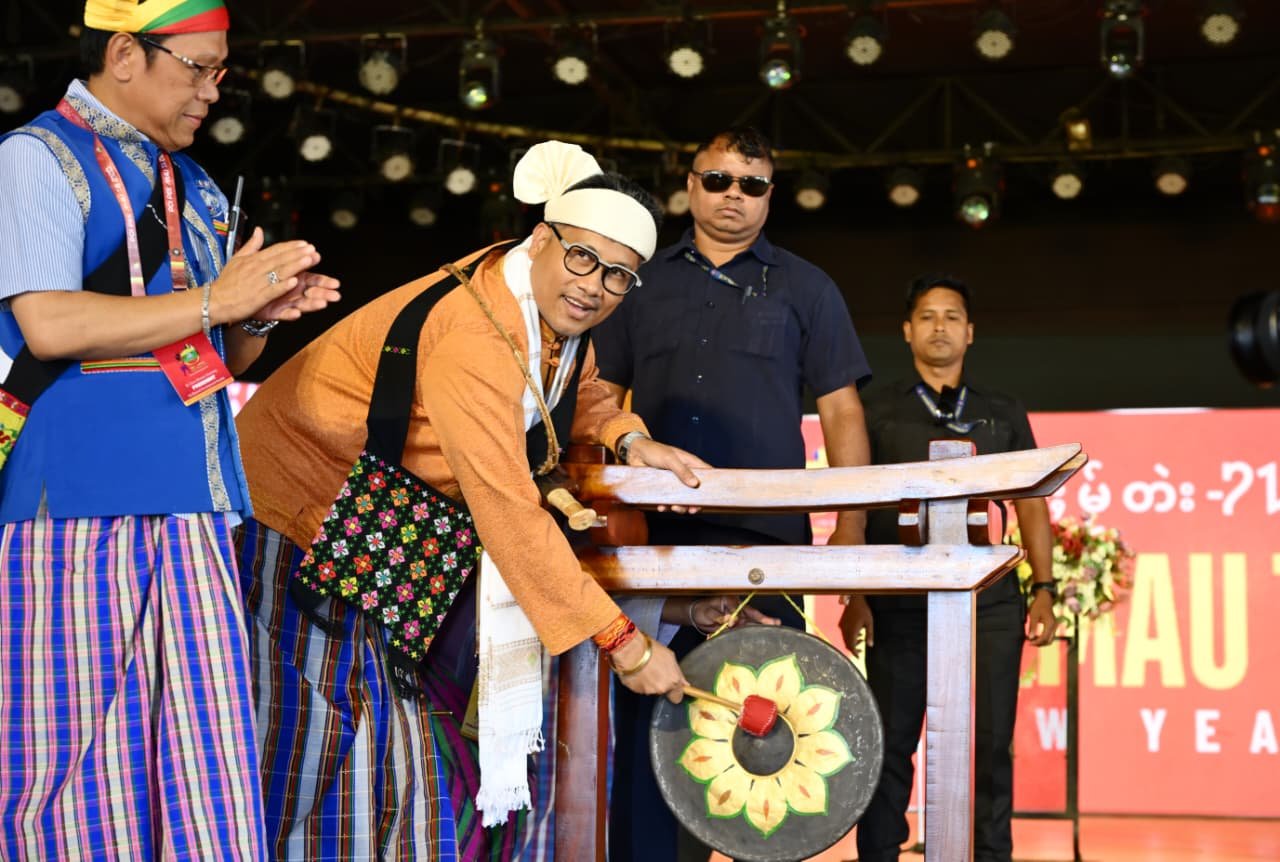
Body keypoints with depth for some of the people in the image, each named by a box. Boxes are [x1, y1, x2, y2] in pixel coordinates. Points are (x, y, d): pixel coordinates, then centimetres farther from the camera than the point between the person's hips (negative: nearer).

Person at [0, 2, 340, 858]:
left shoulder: (197, 188, 20)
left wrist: (263, 314, 2)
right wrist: (214, 302, -13)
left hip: (190, 501, 7)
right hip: (81, 498, -7)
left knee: (209, 750, 4)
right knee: (84, 743, -5)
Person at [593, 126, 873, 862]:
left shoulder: (804, 288, 11)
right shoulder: (643, 282, 15)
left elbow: (842, 411, 7)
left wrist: (851, 528, -3)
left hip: (768, 540, -1)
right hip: (655, 538, 2)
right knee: (648, 719, 1)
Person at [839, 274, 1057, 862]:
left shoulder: (1003, 415, 16)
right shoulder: (877, 411, 9)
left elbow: (1031, 506, 13)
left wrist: (1044, 589, 3)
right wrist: (854, 598, -5)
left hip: (990, 600, 2)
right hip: (899, 605, -1)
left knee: (990, 744, 2)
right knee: (890, 744, 0)